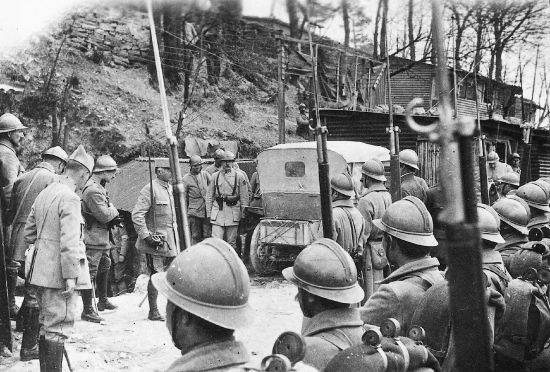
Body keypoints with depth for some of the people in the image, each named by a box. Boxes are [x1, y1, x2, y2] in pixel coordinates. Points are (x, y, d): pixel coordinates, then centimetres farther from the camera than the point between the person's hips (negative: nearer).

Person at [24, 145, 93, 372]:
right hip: (59, 273, -9)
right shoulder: (69, 198, -16)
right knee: (59, 327, -3)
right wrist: (70, 275, -21)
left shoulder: (45, 193, 13)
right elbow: (69, 242, -22)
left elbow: (28, 234, 20)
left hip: (41, 273, 9)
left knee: (46, 326, 17)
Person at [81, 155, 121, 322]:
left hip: (102, 238, 11)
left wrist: (112, 218, 4)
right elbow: (104, 215, -24)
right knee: (90, 274, -5)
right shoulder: (93, 190, -21)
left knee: (104, 267, 24)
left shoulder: (98, 187, 15)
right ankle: (87, 310, 0)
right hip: (93, 239, -11)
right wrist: (114, 211, -4)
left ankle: (103, 301, 40)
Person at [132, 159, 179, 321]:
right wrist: (146, 236, -21)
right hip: (156, 241, -7)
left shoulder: (171, 188, 12)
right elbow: (136, 215, -17)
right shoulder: (150, 189, -13)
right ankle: (153, 312, 8)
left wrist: (176, 233, 20)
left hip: (171, 241, 8)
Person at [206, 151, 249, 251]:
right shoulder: (215, 176, 8)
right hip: (218, 211, 1)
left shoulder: (239, 176, 5)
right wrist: (208, 213, 6)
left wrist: (244, 214, 2)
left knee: (231, 242, 5)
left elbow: (244, 197, 6)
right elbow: (209, 196, 11)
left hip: (233, 212, 0)